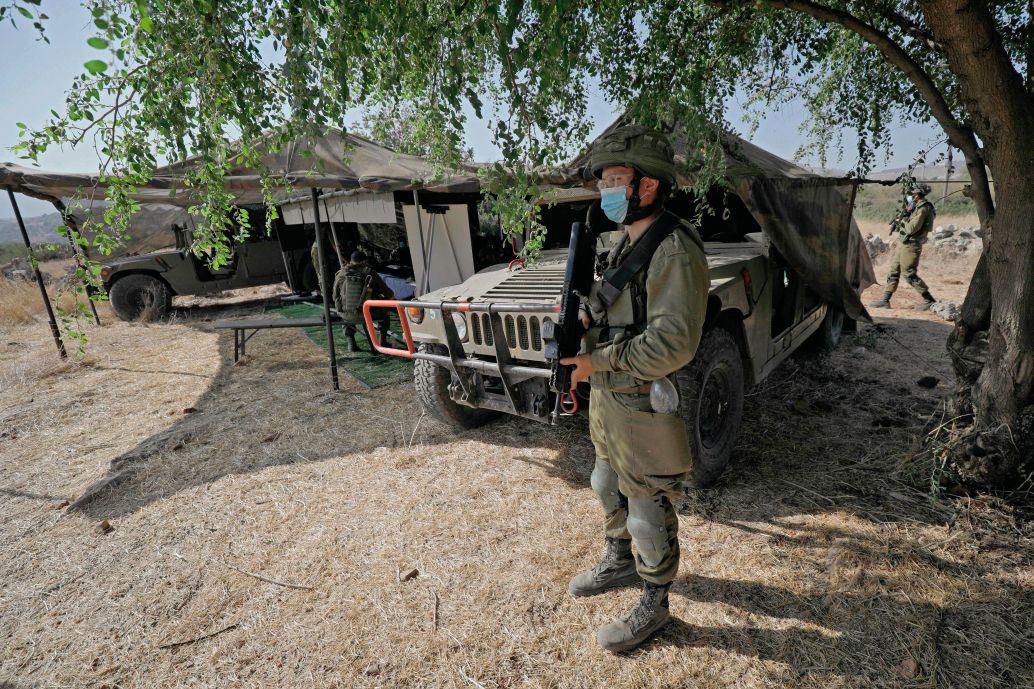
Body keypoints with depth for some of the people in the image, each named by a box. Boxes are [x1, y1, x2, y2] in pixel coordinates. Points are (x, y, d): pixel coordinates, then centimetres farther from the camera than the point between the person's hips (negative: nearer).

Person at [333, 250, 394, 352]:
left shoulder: (340, 274, 4)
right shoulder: (371, 274, -2)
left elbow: (335, 297, 14)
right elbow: (390, 295, 3)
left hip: (348, 316, 2)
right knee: (384, 311, 27)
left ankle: (351, 343, 27)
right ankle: (381, 342, 21)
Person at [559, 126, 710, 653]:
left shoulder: (675, 252, -23)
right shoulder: (629, 242, 8)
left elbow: (674, 345, -28)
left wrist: (597, 361, -22)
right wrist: (588, 318, -2)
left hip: (646, 407, -9)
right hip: (609, 398, 10)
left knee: (648, 513, 9)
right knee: (608, 486, 25)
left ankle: (653, 606, 32)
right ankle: (620, 563, 50)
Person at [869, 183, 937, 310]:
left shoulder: (923, 209, -16)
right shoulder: (918, 207, 14)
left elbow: (911, 228, -22)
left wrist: (903, 221, -5)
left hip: (910, 246, -10)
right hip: (903, 244, 10)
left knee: (910, 275, -6)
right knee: (893, 272, 9)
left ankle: (929, 300, 3)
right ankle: (885, 300, 11)